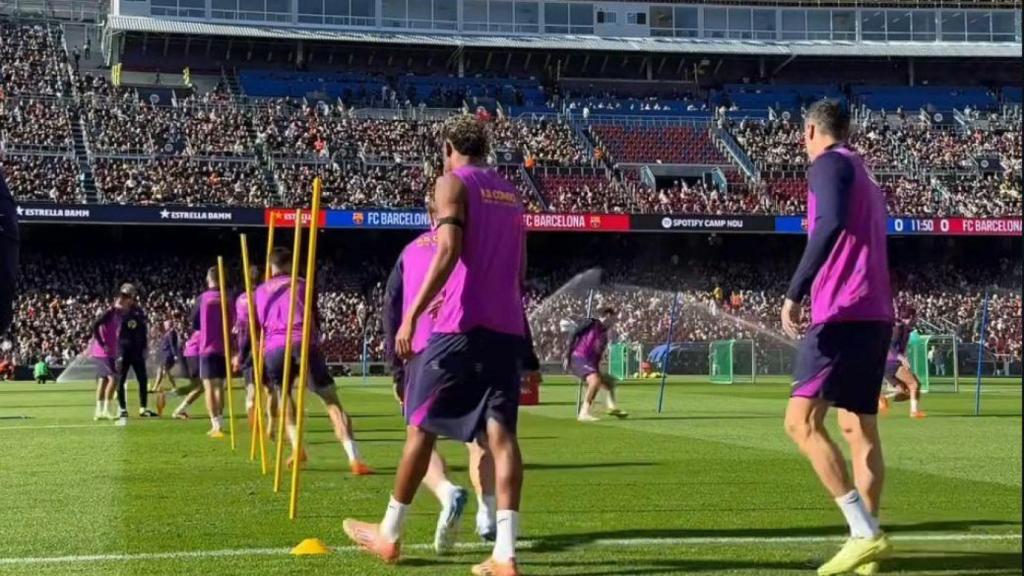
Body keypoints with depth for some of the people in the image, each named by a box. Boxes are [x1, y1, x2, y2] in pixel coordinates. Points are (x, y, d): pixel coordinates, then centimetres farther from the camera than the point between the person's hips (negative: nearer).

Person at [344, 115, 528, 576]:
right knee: (501, 433, -2)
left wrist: (411, 315, -18)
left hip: (459, 326, -6)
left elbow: (448, 252, -17)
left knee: (420, 426, 6)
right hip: (507, 328, 6)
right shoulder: (511, 193, 19)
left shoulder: (452, 183, -2)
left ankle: (389, 535, 16)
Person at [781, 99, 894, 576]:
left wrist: (795, 292, -26)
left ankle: (865, 534, -20)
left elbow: (832, 225, -22)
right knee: (860, 427, 11)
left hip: (842, 313, -10)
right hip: (875, 314, 10)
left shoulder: (829, 164, -4)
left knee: (801, 420, -13)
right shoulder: (863, 174, 24)